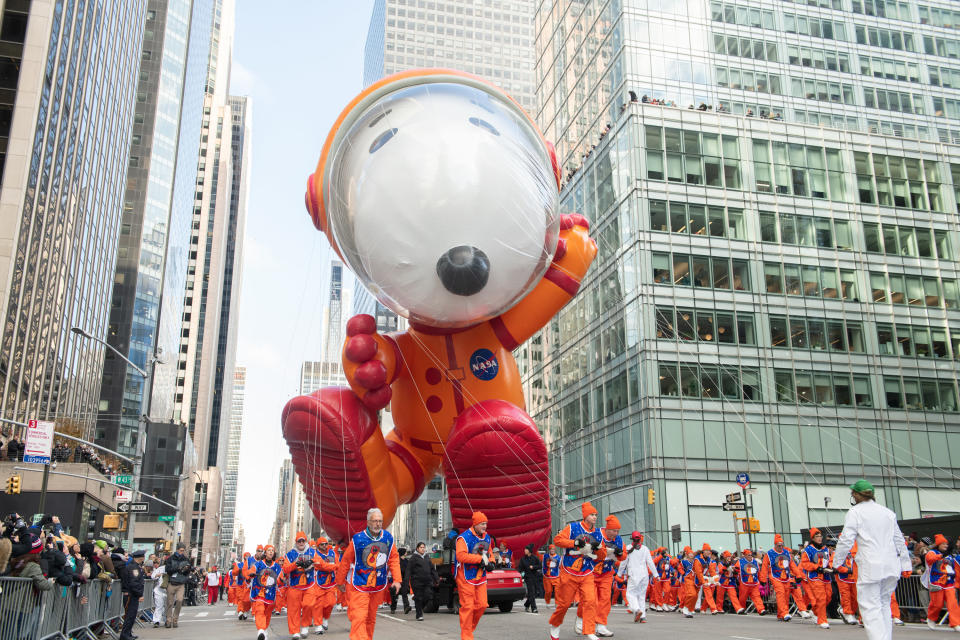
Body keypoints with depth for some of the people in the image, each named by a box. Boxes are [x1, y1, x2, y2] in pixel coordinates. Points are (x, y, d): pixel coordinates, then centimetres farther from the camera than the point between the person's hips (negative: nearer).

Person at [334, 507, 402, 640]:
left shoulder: (388, 538, 0)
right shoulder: (357, 539, -12)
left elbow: (394, 559, 7)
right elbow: (345, 561, -2)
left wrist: (396, 579, 0)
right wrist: (340, 582, 5)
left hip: (378, 586, 4)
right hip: (358, 586, -4)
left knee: (371, 618, 15)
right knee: (359, 618, -12)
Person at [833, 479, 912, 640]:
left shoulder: (855, 512, -4)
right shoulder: (887, 512, 14)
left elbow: (846, 540, -8)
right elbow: (899, 540, 17)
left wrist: (837, 561, 2)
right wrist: (905, 563, 22)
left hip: (870, 566, -6)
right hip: (891, 565, 6)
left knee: (870, 607, -6)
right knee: (884, 604, 17)